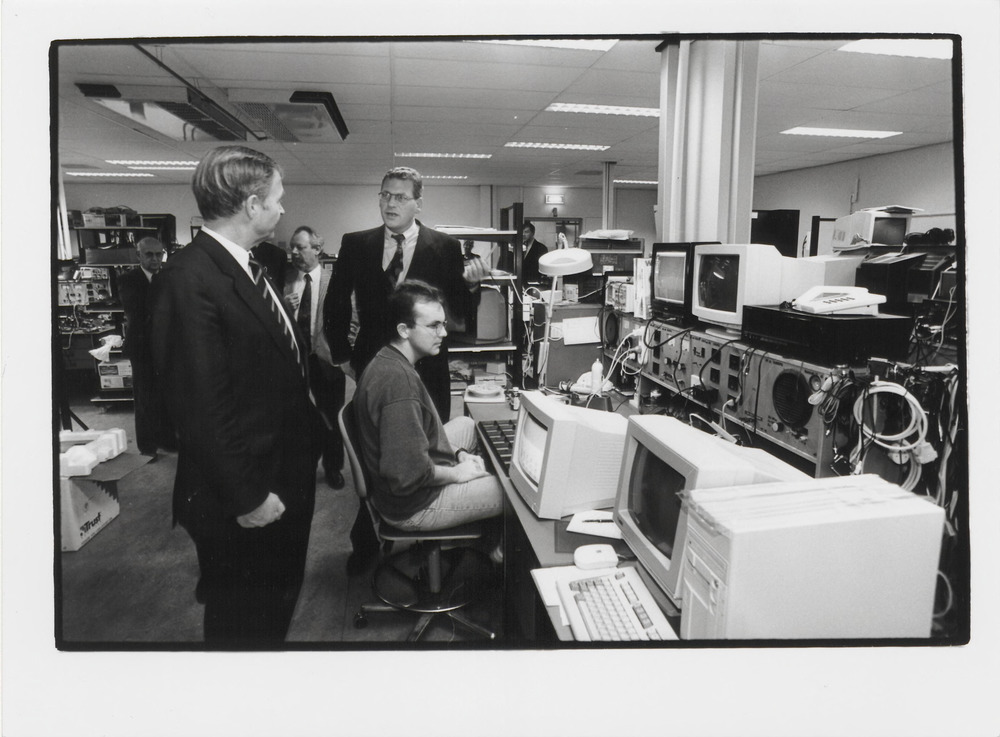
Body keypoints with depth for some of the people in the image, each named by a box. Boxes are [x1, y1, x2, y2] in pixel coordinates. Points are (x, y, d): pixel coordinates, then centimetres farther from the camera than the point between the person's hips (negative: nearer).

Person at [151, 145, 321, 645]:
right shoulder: (189, 279, -23)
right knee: (242, 623, 14)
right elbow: (201, 407, -25)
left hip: (287, 476, 9)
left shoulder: (248, 266, 6)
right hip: (245, 500, -9)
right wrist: (246, 498, -20)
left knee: (281, 598, 27)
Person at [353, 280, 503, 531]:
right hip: (411, 505, -10)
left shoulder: (387, 361, 3)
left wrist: (457, 454, 4)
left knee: (466, 424, 24)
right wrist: (457, 474, -16)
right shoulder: (398, 381, -30)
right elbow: (408, 474, -33)